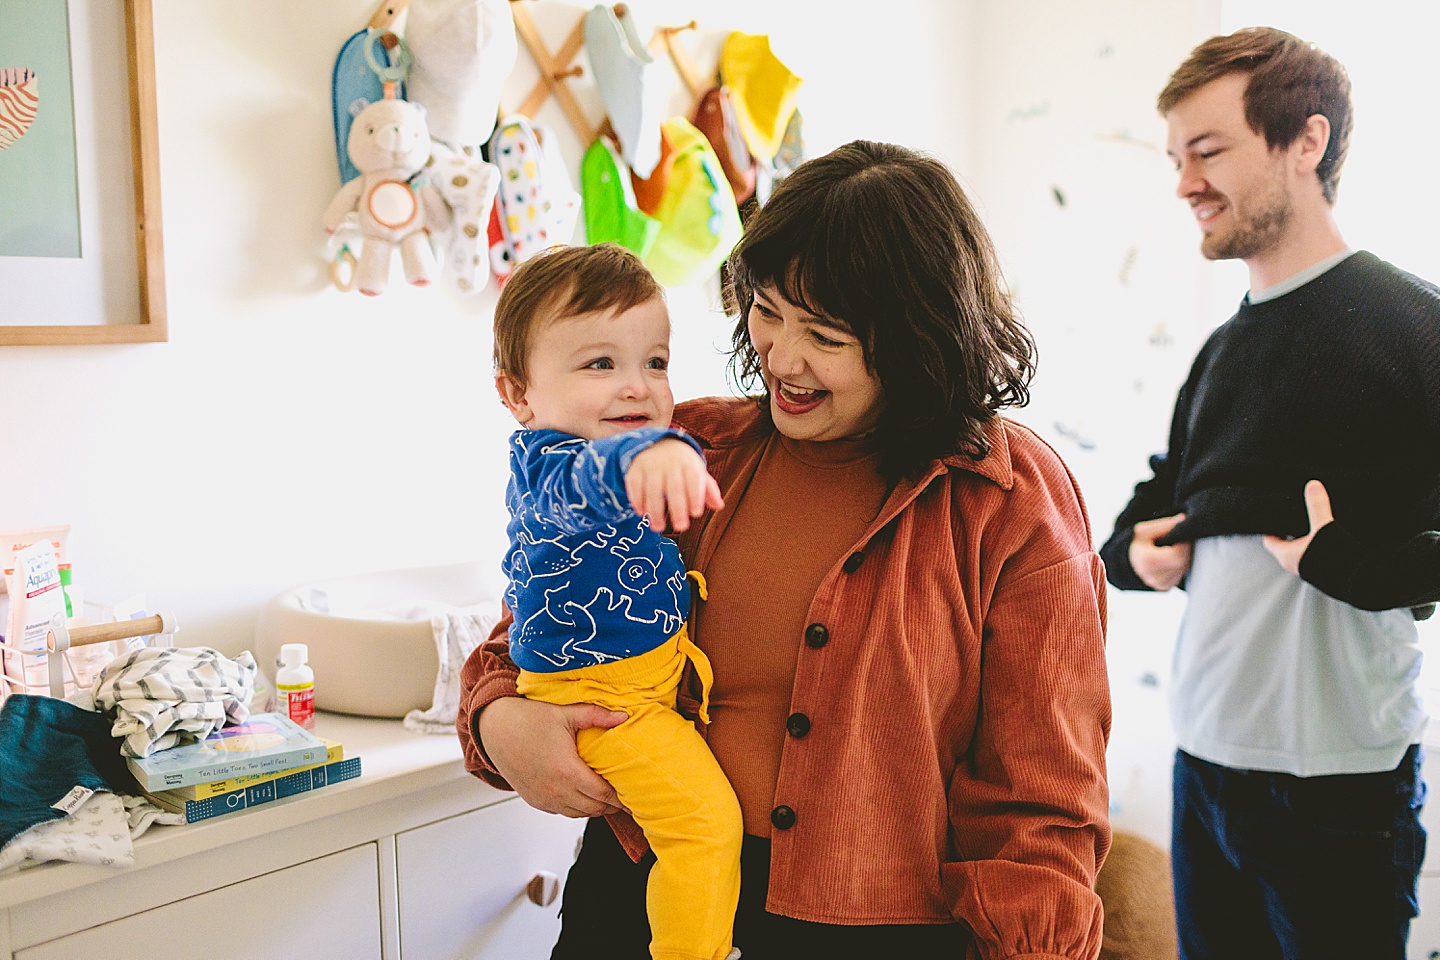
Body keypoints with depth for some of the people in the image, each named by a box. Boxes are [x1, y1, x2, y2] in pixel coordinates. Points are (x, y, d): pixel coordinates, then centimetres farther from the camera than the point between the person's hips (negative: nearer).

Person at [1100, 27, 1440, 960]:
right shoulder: (1224, 349, 13)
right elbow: (1155, 506, 23)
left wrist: (1346, 560, -23)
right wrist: (1139, 550, 4)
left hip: (1337, 785, -7)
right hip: (1204, 764, 7)